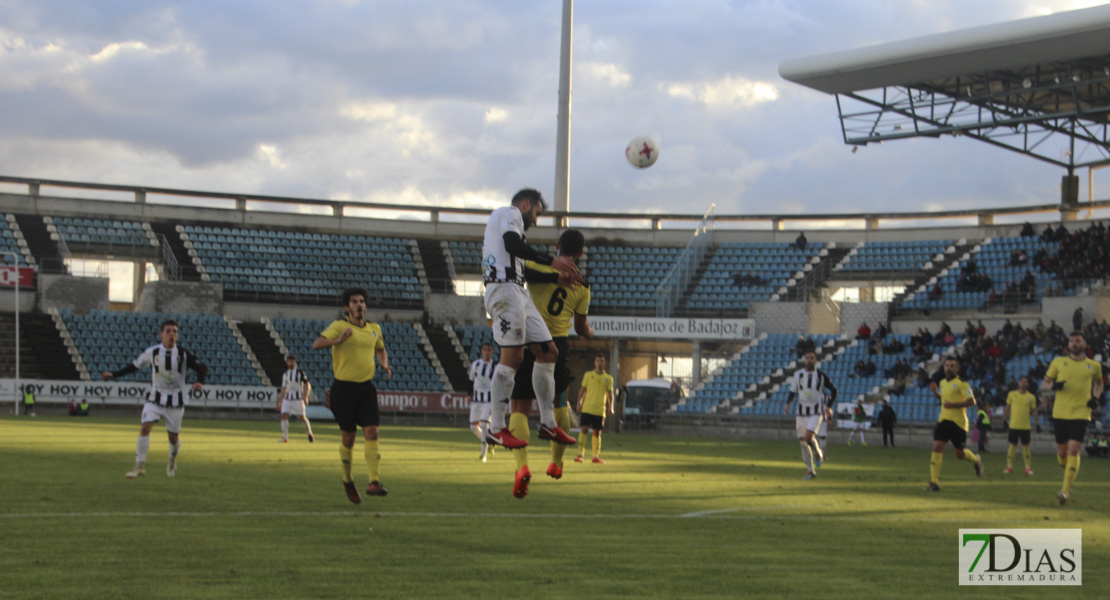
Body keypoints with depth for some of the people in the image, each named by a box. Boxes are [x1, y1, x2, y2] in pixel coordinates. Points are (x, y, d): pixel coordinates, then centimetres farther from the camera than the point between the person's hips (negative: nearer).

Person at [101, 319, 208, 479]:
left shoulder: (184, 354, -8)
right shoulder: (151, 352, -3)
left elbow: (202, 368, -2)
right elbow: (135, 366, 9)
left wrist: (199, 383, -22)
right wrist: (113, 375, 7)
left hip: (176, 401, -1)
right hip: (155, 398, 1)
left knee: (173, 436, 6)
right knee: (145, 427, -17)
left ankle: (172, 461, 38)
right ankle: (140, 466, -11)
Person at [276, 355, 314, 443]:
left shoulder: (300, 373, 1)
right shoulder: (285, 375, 14)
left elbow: (307, 385, -1)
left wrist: (305, 396, -14)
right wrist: (279, 402, 16)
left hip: (298, 399, -4)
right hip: (287, 399, 4)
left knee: (302, 417, -5)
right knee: (284, 415, -12)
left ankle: (310, 434, 18)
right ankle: (285, 437, -9)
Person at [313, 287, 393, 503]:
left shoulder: (375, 329, 11)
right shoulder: (339, 326, -6)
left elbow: (381, 350, 31)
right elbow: (316, 344, -19)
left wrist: (384, 365, 10)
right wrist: (338, 340, -35)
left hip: (366, 388, 4)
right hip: (344, 387, -4)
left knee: (372, 432, -11)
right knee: (348, 437, 5)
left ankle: (374, 482, -16)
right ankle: (348, 481, 26)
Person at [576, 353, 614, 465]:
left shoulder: (608, 378, 9)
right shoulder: (588, 375, 6)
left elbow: (610, 394, 10)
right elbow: (582, 390, 8)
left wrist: (610, 407, 1)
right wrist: (579, 403, -2)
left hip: (600, 410, 1)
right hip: (587, 408, -1)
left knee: (597, 433, 5)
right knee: (584, 430, -10)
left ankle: (596, 456, 12)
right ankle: (580, 454, -8)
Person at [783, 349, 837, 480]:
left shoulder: (821, 375, -5)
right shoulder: (797, 374, 3)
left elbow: (833, 390, 5)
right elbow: (793, 392, 15)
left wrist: (829, 407, -4)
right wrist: (788, 404, 0)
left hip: (816, 412, -4)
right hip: (801, 412, 4)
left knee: (807, 438, -21)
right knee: (803, 441, 5)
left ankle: (818, 454, 10)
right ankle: (810, 470, 18)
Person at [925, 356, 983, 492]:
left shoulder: (961, 383, -9)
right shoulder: (942, 383, 13)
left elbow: (971, 401, -14)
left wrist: (953, 405, -21)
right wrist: (936, 393, 11)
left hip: (958, 422, -5)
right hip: (943, 420, 5)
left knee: (960, 454, 4)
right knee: (937, 447, -12)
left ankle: (976, 460, 40)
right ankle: (934, 482, -13)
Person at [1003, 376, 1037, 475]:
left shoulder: (1031, 397, 4)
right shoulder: (1012, 394, 4)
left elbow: (1033, 411, 9)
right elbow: (1008, 408, 10)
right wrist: (1006, 420, 6)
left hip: (1026, 425, 0)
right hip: (1014, 425, 0)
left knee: (1026, 446, 2)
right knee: (1012, 445, 2)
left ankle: (1028, 468, 7)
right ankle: (1009, 466, 8)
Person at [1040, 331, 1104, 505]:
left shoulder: (1094, 366, 6)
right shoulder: (1058, 362, 5)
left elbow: (1098, 382, 26)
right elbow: (1044, 384, 10)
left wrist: (1096, 398, 6)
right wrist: (1053, 386, -14)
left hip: (1081, 414, -2)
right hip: (1060, 413, 2)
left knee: (1073, 450, -15)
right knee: (1062, 452, 8)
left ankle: (1066, 490, -13)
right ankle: (1070, 476, 40)